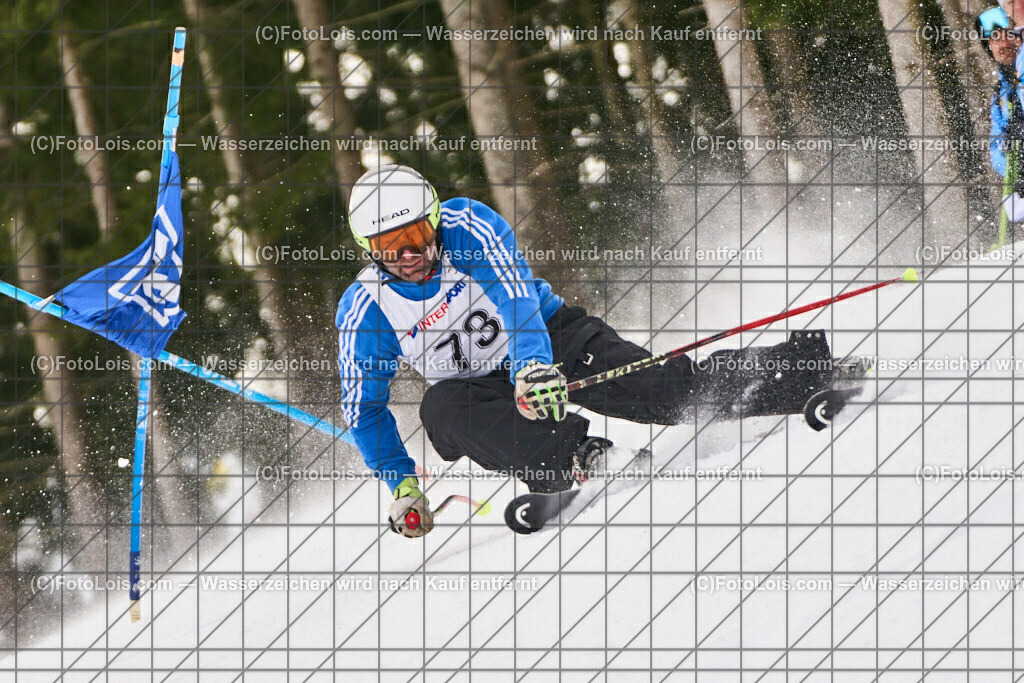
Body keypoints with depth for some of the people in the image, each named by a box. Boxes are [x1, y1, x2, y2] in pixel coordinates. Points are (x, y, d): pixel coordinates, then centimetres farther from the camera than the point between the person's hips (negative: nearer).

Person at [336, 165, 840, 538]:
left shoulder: (467, 226, -19)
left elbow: (515, 293, -32)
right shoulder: (364, 310, -13)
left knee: (664, 388, -23)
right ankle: (568, 456, -45)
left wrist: (532, 363, -49)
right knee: (440, 408, -35)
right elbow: (363, 408, -2)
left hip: (548, 338, -1)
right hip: (477, 390, 1)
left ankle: (792, 376, -22)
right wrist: (401, 485, -8)